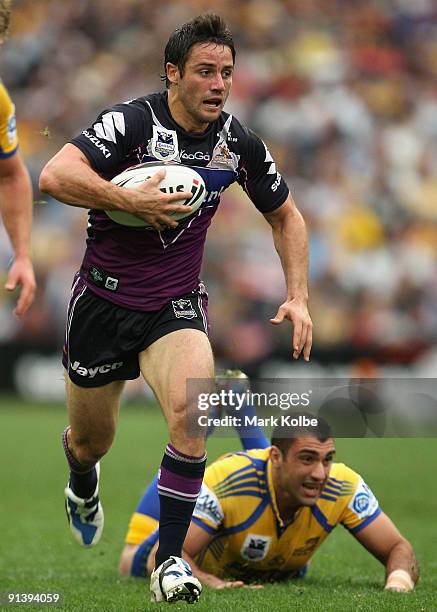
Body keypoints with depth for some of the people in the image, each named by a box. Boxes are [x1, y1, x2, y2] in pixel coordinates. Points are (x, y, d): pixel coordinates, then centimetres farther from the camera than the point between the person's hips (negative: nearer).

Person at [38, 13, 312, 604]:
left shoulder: (239, 143, -3)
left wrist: (298, 298, 3)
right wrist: (130, 200, -33)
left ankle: (170, 560, -15)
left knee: (190, 409, -27)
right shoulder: (132, 122, -17)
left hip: (176, 306, 2)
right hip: (104, 301, -2)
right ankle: (83, 487, 54)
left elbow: (285, 216, 12)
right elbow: (55, 176, -29)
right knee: (90, 440, 13)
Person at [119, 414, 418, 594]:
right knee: (133, 564, 25)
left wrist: (399, 579, -53)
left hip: (283, 572, 4)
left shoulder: (343, 488, -38)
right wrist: (213, 584, -67)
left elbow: (397, 548, -29)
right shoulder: (228, 480, -48)